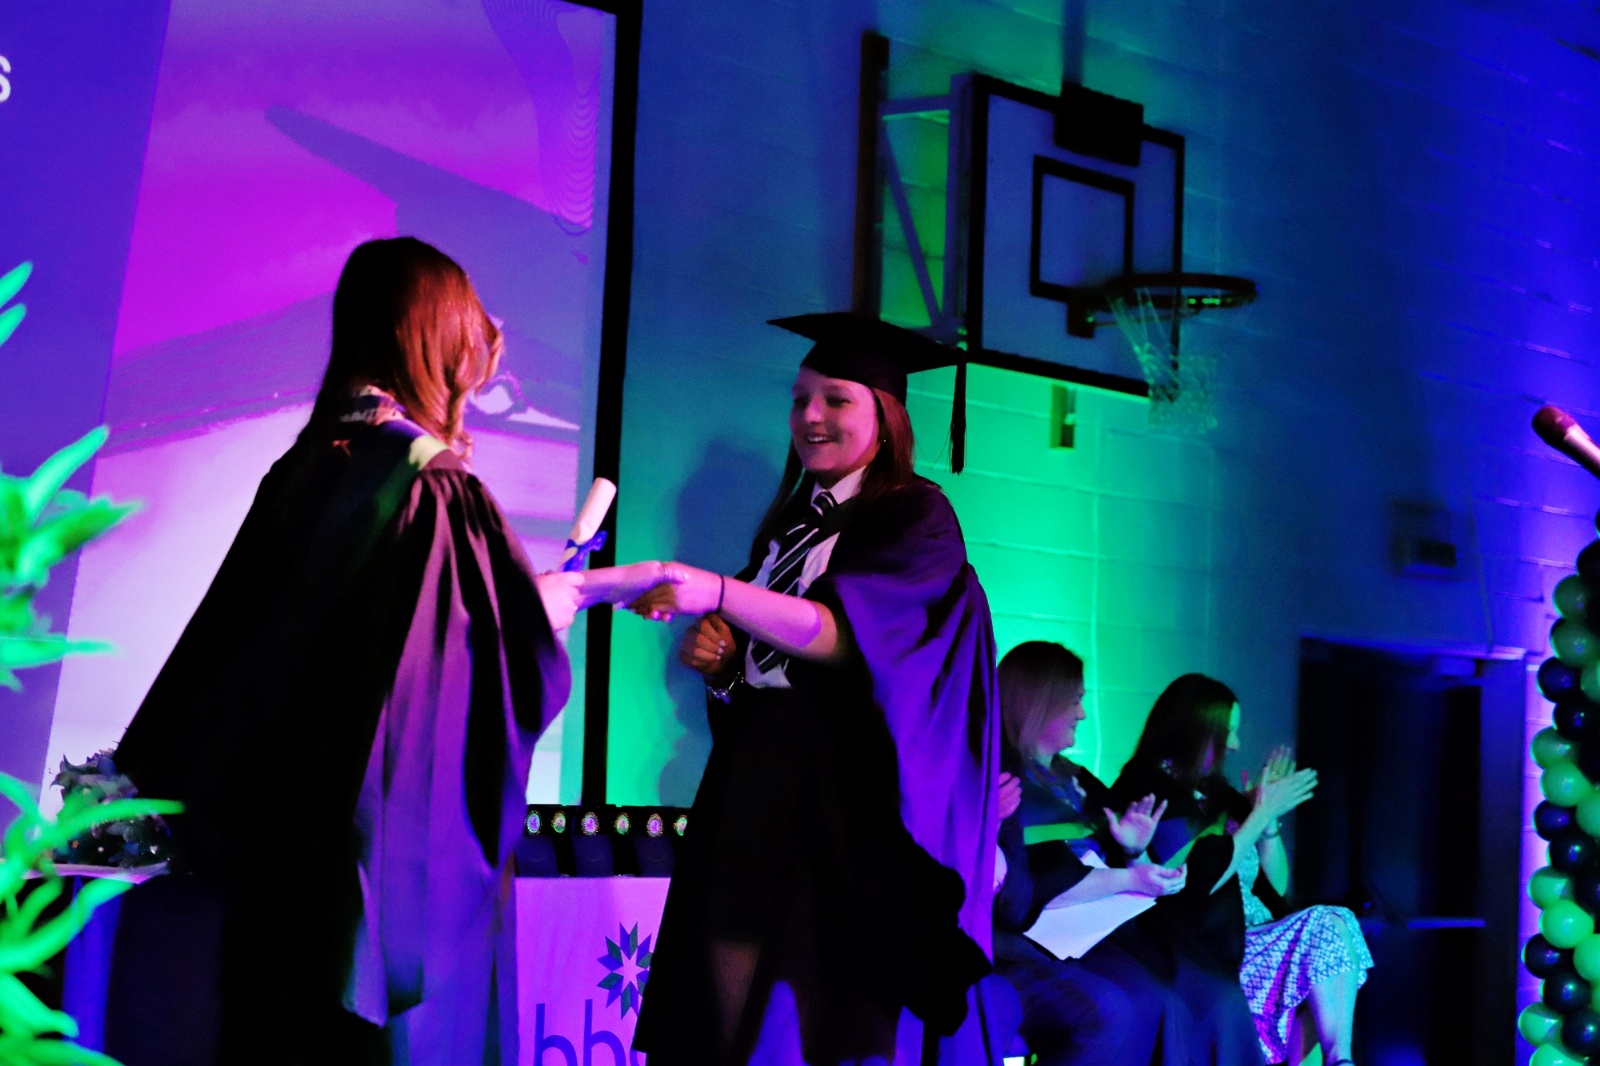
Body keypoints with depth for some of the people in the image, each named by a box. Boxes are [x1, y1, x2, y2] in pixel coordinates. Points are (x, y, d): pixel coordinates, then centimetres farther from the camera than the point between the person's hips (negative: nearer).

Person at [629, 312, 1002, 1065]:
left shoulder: (917, 517, -4)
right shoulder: (789, 522, 16)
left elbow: (839, 634, -20)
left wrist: (717, 594, -32)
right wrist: (716, 660, 0)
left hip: (848, 799, -6)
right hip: (754, 786, 6)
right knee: (730, 1003, 2)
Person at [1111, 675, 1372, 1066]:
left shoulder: (1215, 793, 17)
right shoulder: (1146, 792, -7)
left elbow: (1275, 885, 20)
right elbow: (1201, 879, -16)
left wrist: (1269, 815, 4)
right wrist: (1261, 813, -9)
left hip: (1252, 940, 8)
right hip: (1206, 957, -8)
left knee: (1338, 922, -18)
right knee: (1325, 928, -21)